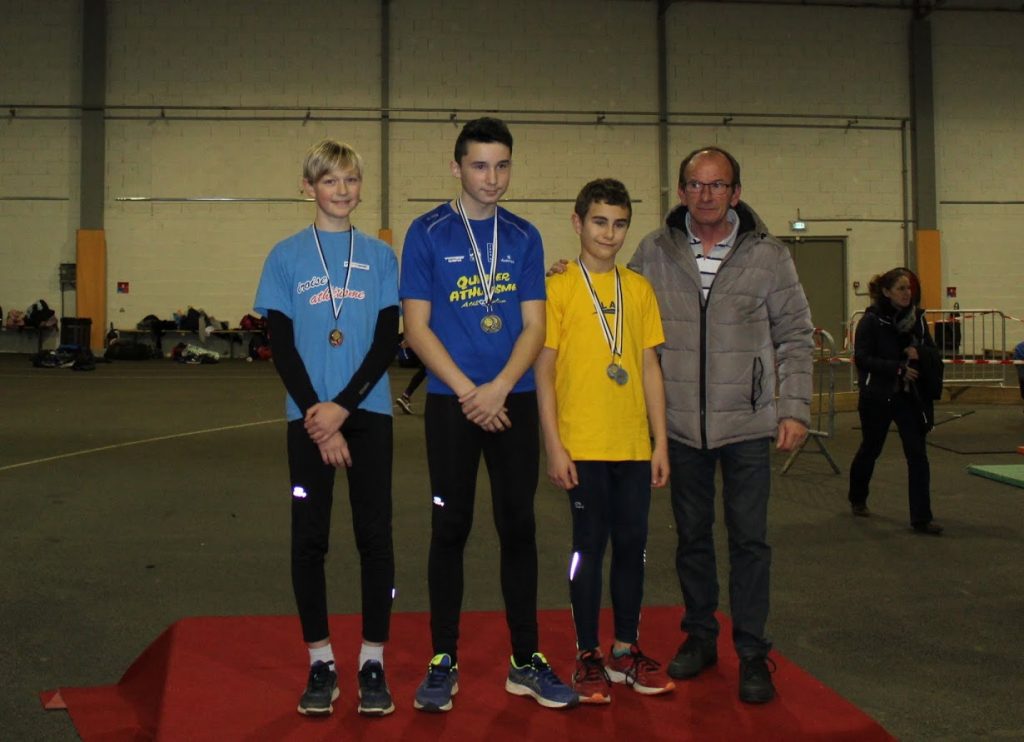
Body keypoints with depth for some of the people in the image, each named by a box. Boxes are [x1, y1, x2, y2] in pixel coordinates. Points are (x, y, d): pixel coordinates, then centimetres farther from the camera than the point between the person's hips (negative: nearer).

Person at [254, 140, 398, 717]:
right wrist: (319, 420, -10)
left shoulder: (380, 256, 6)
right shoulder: (287, 257, 4)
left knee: (375, 535, 2)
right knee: (310, 537, 4)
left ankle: (373, 661, 13)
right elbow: (281, 346, -1)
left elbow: (388, 341, 0)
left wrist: (343, 406, -12)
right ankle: (321, 662, 16)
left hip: (368, 412, 0)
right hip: (309, 415, 0)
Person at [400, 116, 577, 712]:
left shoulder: (524, 237, 8)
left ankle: (527, 660, 17)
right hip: (451, 403, -2)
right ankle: (444, 661, 15)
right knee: (451, 528, 4)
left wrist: (498, 389, -11)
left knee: (518, 526, 7)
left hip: (514, 400, 2)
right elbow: (417, 327, -4)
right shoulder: (428, 233, 0)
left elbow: (534, 327, 4)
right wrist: (467, 392, -12)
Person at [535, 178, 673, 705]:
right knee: (589, 548, 4)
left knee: (632, 546, 10)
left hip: (634, 445, 4)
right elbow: (543, 372, -4)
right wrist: (554, 446, -10)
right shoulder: (558, 288, -2)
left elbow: (650, 368, 11)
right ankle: (587, 657, 16)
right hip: (583, 446, -4)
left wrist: (661, 442, 7)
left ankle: (625, 651, 24)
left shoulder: (639, 289, 10)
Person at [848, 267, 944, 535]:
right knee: (870, 449, 14)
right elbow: (862, 357, -16)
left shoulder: (916, 317, 4)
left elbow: (933, 352, 8)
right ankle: (857, 499, 38)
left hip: (910, 397, 4)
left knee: (917, 455, -4)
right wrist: (898, 368, -22)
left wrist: (919, 352, -15)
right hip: (877, 397, -3)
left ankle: (921, 518, -1)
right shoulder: (871, 320, -10)